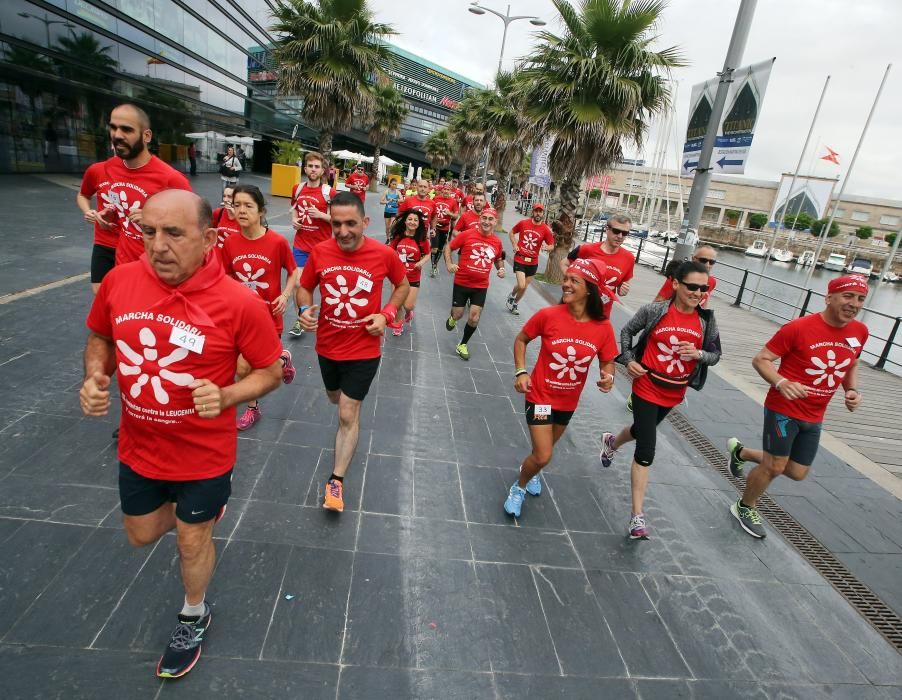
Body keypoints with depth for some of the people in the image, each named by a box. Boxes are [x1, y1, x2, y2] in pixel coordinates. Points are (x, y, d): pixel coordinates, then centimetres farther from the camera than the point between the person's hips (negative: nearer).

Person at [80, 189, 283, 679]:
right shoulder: (118, 281, -12)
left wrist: (225, 396, -29)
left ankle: (194, 617, 49)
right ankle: (202, 508, 59)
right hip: (138, 447, 5)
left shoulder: (239, 302, -25)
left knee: (192, 542, 17)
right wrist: (94, 378, -12)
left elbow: (270, 371, -12)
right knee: (141, 534, 26)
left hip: (204, 453, -4)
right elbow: (100, 338, 7)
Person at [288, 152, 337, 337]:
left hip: (322, 247, -4)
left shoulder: (329, 192, -11)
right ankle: (300, 320, 18)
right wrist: (294, 220, 1)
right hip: (300, 245, 4)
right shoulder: (297, 189, 4)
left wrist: (321, 215, -22)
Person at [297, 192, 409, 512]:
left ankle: (336, 480, 14)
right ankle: (353, 397, 65)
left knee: (348, 415, -1)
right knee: (335, 399, 27)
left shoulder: (384, 254, -17)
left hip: (364, 350, -3)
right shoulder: (320, 252, -12)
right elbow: (304, 287, 4)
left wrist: (387, 314, -14)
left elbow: (403, 285, 2)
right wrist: (305, 309, -19)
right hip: (327, 345, 4)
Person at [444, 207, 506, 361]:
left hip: (481, 286, 2)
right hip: (461, 282, -2)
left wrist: (501, 269, -2)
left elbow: (498, 259, 18)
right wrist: (449, 264, -17)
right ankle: (452, 318, 49)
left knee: (474, 318, -3)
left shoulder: (497, 242, -1)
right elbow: (448, 247, -1)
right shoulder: (467, 234, -11)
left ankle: (462, 345, 21)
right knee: (458, 315, 8)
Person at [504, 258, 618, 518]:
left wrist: (607, 377, -23)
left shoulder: (603, 327, -15)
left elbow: (607, 362, -1)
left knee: (545, 449, 25)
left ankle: (531, 471, 59)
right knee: (543, 456, -7)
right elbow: (521, 340, -5)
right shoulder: (548, 315, -21)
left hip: (569, 401, 4)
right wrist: (520, 372, -15)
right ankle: (519, 488, 25)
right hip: (541, 395, -3)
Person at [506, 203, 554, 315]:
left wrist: (546, 247, -24)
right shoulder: (523, 223, -6)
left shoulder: (546, 229, -8)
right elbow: (511, 232, 11)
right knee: (521, 285, -16)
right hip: (519, 259, -2)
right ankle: (511, 296, 17)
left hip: (533, 262, 2)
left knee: (525, 287, 14)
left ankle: (515, 304, 39)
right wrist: (514, 245, -3)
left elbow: (551, 246, -1)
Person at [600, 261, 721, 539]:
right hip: (647, 388, -5)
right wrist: (628, 360, -13)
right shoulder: (654, 311, -14)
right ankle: (638, 516, 2)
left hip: (674, 393, 5)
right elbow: (627, 331, 0)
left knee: (642, 430, 28)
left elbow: (716, 355, 3)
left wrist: (698, 354, -19)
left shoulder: (706, 320, -6)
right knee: (646, 452, -9)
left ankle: (611, 442, 63)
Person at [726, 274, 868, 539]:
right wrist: (782, 383, -31)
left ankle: (741, 452, 36)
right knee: (774, 467, 1)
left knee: (797, 473, 12)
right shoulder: (798, 328, -18)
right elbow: (760, 359, -14)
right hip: (783, 409, -6)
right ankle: (745, 508, 27)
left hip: (814, 417, 7)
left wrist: (852, 390, 2)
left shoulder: (860, 332, 1)